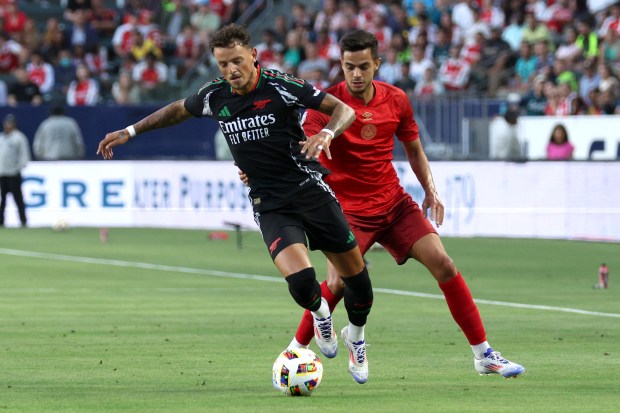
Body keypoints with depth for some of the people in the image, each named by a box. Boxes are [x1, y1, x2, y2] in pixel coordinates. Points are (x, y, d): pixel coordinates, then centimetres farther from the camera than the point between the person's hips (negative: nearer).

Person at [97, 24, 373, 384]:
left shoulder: (281, 87, -12)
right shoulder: (215, 96, 0)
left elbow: (344, 110, -10)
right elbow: (178, 111, 22)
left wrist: (327, 133, -30)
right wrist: (130, 132, 21)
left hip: (309, 189, -1)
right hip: (269, 204, 1)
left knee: (355, 274, 2)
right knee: (300, 279, -23)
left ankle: (356, 337, 33)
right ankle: (320, 313, 14)